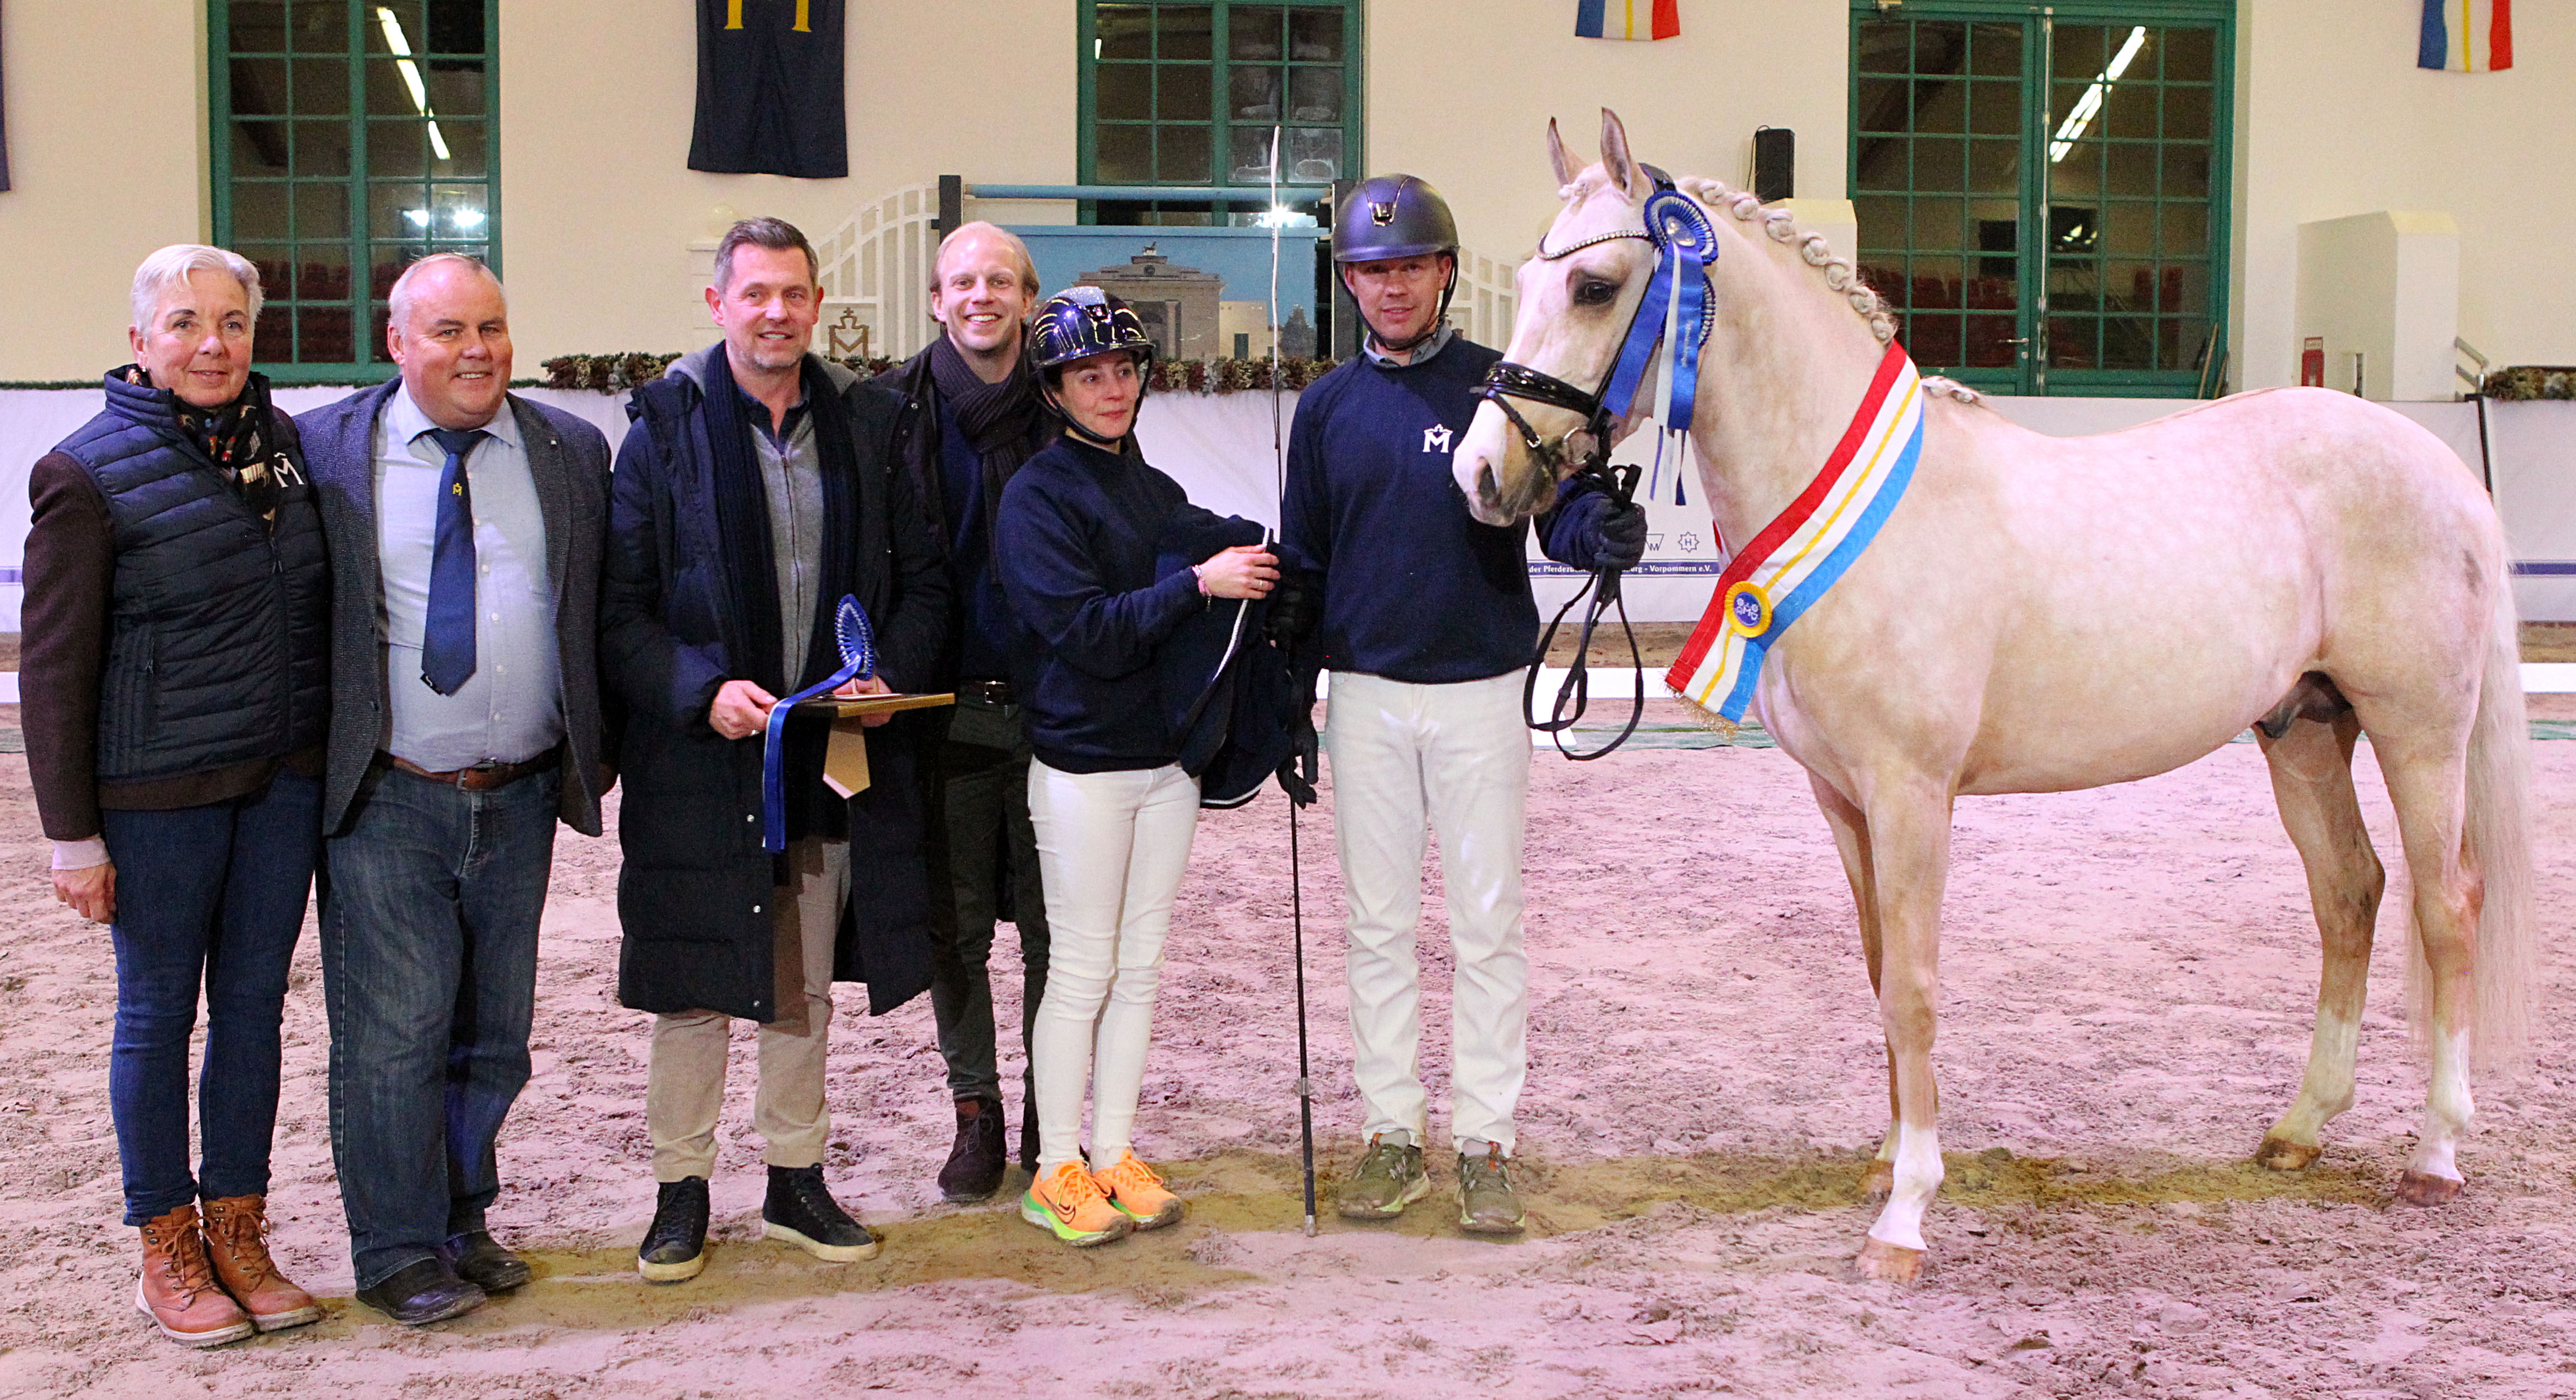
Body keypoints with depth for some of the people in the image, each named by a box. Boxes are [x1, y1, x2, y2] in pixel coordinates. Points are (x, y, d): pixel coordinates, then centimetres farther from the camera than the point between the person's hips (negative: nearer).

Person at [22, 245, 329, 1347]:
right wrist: (72, 833, -9)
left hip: (284, 780, 4)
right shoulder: (88, 474, -9)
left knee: (255, 1002, 11)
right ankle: (167, 1250, 20)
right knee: (159, 1011, 7)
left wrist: (336, 752, 10)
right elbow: (52, 666, -8)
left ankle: (237, 1230, 24)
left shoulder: (285, 444, 5)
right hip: (157, 790, -4)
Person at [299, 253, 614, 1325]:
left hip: (521, 796, 3)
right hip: (383, 802, -3)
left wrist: (596, 752, 6)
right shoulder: (321, 452, -2)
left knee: (493, 1031, 12)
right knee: (397, 1029, -2)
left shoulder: (571, 452, 6)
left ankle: (461, 1220, 28)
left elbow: (604, 615, 11)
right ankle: (398, 1252, 11)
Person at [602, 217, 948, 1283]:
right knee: (696, 991, 3)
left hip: (835, 755, 3)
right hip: (702, 757, -3)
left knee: (807, 986, 13)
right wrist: (701, 689, -18)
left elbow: (922, 578, 11)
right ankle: (681, 1191, 17)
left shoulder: (864, 424, 7)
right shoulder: (667, 428, -2)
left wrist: (893, 675, -6)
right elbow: (619, 606, -4)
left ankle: (795, 1179, 26)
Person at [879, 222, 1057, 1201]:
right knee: (955, 925, 5)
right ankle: (977, 1112, 19)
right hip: (946, 706, 0)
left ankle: (1049, 1117, 17)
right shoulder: (898, 410, 3)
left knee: (1054, 923, 4)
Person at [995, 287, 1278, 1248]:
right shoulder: (1038, 495, -8)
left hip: (1168, 756, 6)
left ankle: (1115, 1152, 20)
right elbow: (1085, 631, -18)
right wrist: (1197, 583, -21)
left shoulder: (1157, 492, 12)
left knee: (1140, 968, 10)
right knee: (1082, 972, 0)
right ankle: (1059, 1170, 11)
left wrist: (1250, 559, 0)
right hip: (1082, 763, -6)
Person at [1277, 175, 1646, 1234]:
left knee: (1487, 926, 2)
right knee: (1379, 924, 9)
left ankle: (1486, 1145, 11)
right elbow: (1303, 561, 11)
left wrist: (1600, 531, -33)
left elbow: (1558, 509, -10)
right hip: (1366, 696, 3)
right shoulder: (1329, 407, 6)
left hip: (1480, 690, -2)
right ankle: (1392, 1135, 19)